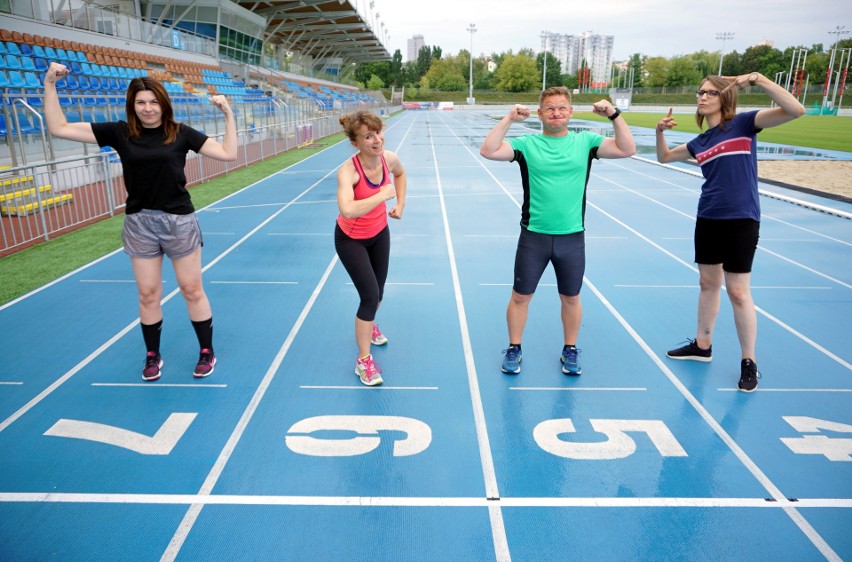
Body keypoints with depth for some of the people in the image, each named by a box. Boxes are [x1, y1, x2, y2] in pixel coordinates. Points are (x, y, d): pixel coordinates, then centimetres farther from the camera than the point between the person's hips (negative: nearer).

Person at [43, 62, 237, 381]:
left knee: (192, 290, 6)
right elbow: (58, 128, 0)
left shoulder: (180, 133, -3)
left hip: (180, 221, -2)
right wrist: (50, 84, -5)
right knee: (148, 295, 10)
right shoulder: (120, 133, -1)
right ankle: (152, 356, 28)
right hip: (139, 224, 2)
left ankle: (207, 352, 22)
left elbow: (229, 154, -6)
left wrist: (228, 114, -11)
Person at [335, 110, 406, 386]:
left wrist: (400, 204, 3)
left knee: (378, 291, 18)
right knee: (370, 295, -11)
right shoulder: (348, 170, -34)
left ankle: (369, 325, 53)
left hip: (380, 233, 6)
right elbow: (347, 210, -53)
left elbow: (400, 174, 11)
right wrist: (383, 194, -44)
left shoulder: (389, 158, -16)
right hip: (351, 239, -5)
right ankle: (363, 361, 6)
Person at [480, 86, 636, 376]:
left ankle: (570, 350, 34)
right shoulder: (527, 144, -3)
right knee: (520, 297, 8)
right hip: (534, 236, -1)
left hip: (572, 237, 1)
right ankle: (514, 350, 28)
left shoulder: (585, 141, 2)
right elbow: (488, 151, -14)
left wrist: (614, 115, -15)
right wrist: (508, 119, -18)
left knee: (571, 298, 14)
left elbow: (627, 149, -6)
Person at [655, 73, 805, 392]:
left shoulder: (743, 123, -7)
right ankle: (702, 346, 31)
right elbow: (664, 157, 21)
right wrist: (660, 131, 3)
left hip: (741, 221, -6)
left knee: (738, 291, -1)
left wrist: (759, 80, -25)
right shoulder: (699, 142, 9)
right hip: (708, 220, 6)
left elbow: (796, 110, -19)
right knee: (707, 284, 15)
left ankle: (749, 362, 13)